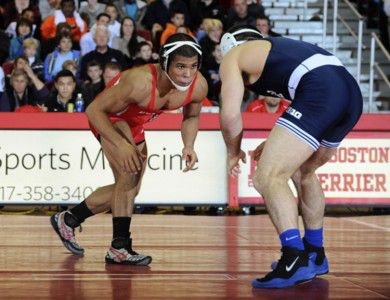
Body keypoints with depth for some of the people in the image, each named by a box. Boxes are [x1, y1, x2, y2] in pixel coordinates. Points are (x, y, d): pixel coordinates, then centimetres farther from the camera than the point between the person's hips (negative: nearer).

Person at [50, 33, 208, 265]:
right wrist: (121, 145, -40)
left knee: (130, 189, 16)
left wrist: (189, 146, -19)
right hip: (109, 118, -8)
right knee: (130, 172, -27)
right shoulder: (140, 81, -41)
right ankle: (119, 248, -17)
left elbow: (191, 117, -1)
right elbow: (94, 110, -32)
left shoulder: (199, 86, -24)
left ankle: (68, 220, 35)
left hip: (134, 124, 8)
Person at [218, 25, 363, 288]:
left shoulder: (233, 56, 15)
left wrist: (234, 152, 21)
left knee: (268, 178, -8)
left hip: (320, 94, -8)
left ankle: (295, 259, -21)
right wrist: (277, 145, 40)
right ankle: (315, 255, 36)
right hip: (352, 92, 8)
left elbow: (230, 115, 4)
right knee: (305, 171, 28)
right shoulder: (276, 48, 36)